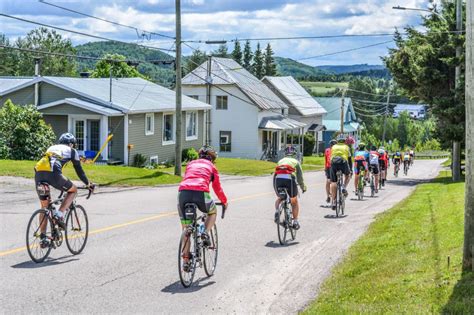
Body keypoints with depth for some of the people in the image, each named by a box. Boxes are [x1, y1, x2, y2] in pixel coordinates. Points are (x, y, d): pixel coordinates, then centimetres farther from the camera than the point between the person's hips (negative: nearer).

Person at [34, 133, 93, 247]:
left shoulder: (51, 148, 37)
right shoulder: (71, 151, 23)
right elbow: (79, 170, 25)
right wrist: (88, 184, 38)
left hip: (38, 173, 5)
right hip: (53, 173, -5)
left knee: (44, 206, 19)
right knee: (73, 190, 21)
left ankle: (43, 238, 16)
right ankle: (59, 214, 1)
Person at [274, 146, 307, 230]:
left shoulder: (280, 161, 32)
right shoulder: (296, 162, 25)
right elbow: (299, 176, 20)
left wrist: (275, 188, 36)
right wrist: (303, 187, 34)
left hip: (278, 179, 2)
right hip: (289, 179, -2)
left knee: (279, 198, 27)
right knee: (294, 201, 19)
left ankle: (276, 211, -1)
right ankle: (295, 221, 15)